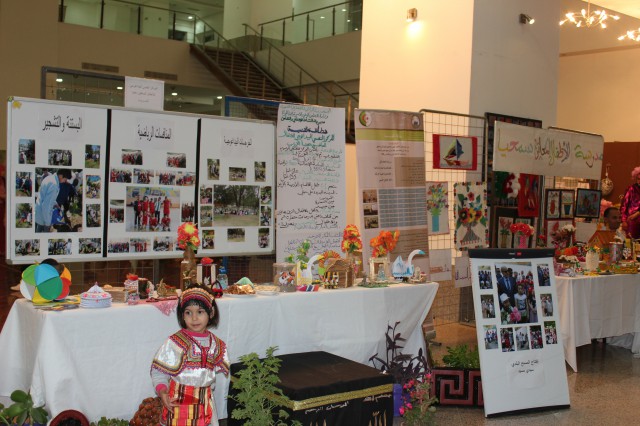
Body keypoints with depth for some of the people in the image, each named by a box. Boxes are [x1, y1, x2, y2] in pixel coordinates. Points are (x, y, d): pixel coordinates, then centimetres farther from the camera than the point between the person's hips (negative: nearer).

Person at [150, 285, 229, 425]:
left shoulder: (215, 344, 5)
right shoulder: (175, 342, -10)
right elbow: (158, 371, -9)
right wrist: (162, 392, -20)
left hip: (205, 402, 4)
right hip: (179, 402, -4)